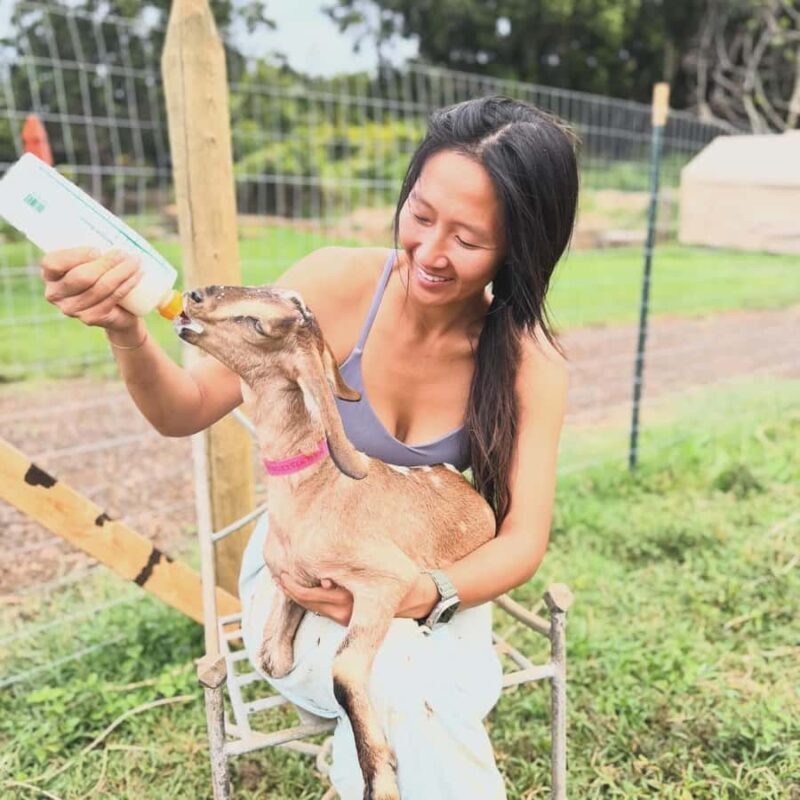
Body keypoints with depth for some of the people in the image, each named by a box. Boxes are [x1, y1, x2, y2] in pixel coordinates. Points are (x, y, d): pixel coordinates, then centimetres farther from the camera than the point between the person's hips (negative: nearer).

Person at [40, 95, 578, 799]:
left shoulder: (528, 359, -14)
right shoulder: (338, 284, -18)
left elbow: (523, 542, -12)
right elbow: (185, 412, -12)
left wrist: (418, 594, -30)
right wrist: (127, 332, -33)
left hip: (436, 588, 2)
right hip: (303, 575, -1)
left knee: (408, 709, -29)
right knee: (406, 684, -30)